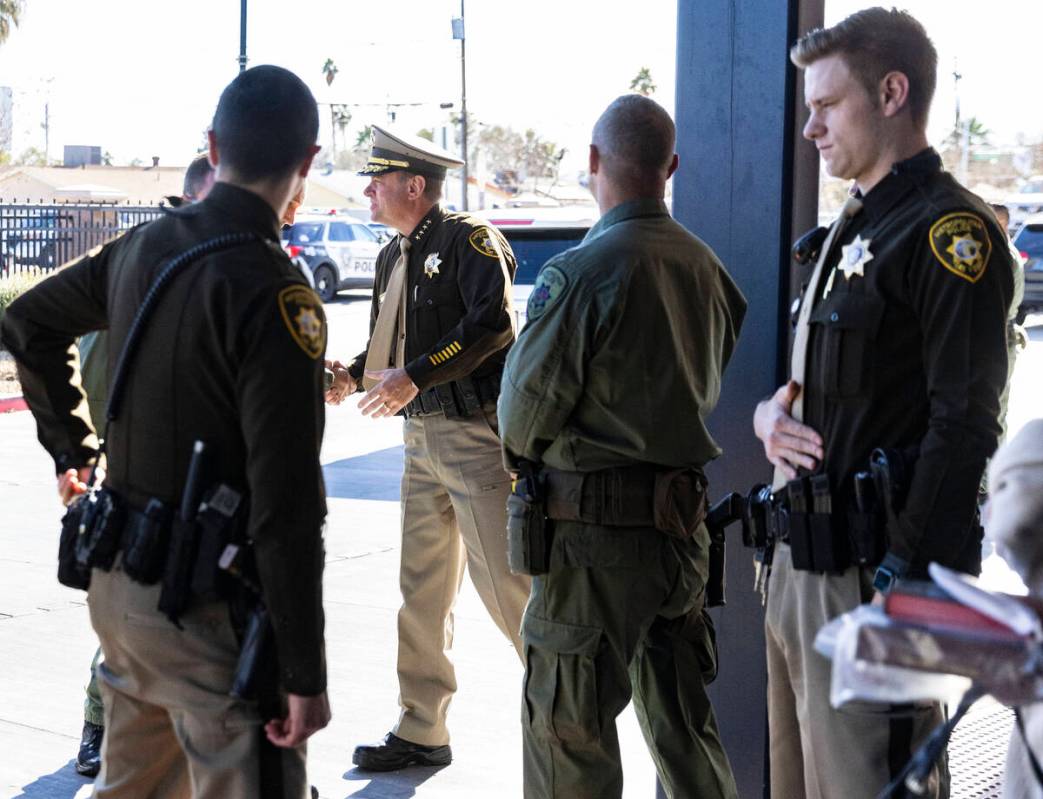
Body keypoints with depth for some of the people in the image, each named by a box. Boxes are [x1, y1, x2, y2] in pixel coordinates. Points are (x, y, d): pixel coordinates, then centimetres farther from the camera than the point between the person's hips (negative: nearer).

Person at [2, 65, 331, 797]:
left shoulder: (144, 247, 4)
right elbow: (286, 504, -22)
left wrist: (71, 444, 26)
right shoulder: (272, 291, -19)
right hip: (211, 605, -8)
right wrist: (305, 673, -17)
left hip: (120, 579, 8)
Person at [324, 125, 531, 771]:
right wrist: (353, 376, 2)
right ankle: (422, 731, 20)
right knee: (423, 589, 11)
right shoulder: (393, 258, 16)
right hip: (423, 438, 9)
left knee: (507, 584, -6)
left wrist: (414, 377, -24)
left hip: (477, 433, -8)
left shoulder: (469, 240, -9)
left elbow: (492, 323, -22)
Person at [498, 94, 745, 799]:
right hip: (684, 521, 7)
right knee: (682, 718, 18)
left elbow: (528, 401, -12)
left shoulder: (581, 271, -17)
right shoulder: (705, 266, 4)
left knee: (569, 723, 4)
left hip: (596, 528, -7)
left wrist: (524, 459, 9)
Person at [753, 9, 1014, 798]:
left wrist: (906, 587, -22)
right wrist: (770, 413, 0)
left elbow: (963, 428, -19)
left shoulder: (950, 232, -13)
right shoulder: (853, 230, 17)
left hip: (873, 575, -9)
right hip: (802, 561, 9)